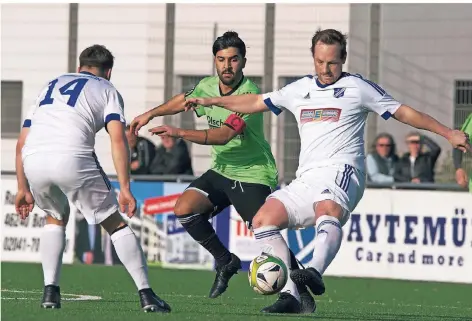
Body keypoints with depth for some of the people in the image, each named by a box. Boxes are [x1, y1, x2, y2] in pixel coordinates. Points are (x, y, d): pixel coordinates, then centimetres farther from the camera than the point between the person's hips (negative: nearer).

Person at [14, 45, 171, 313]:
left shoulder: (51, 86, 33)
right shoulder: (107, 90, 20)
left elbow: (22, 142, 28)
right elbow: (118, 139, 2)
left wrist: (23, 189, 33)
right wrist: (125, 188, 0)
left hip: (33, 160, 4)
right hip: (72, 158, -4)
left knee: (56, 219, 30)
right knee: (116, 224, 10)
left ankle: (50, 292, 18)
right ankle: (146, 295, 3)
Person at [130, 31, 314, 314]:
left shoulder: (250, 94, -22)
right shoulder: (208, 86, 1)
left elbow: (225, 135, -30)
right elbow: (183, 100, 25)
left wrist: (179, 133, -33)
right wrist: (151, 114, 21)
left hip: (253, 174, -7)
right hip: (222, 171, 7)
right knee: (185, 208, -11)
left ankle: (301, 295, -5)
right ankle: (226, 262, 7)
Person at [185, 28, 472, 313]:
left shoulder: (357, 87, 9)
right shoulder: (300, 90, 23)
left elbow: (403, 112, 10)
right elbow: (257, 103, 32)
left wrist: (448, 133, 4)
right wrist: (209, 101, 29)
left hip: (341, 171, -7)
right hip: (307, 179, 7)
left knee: (327, 210, -38)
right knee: (263, 220, -9)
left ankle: (315, 272, -64)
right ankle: (290, 292, -12)